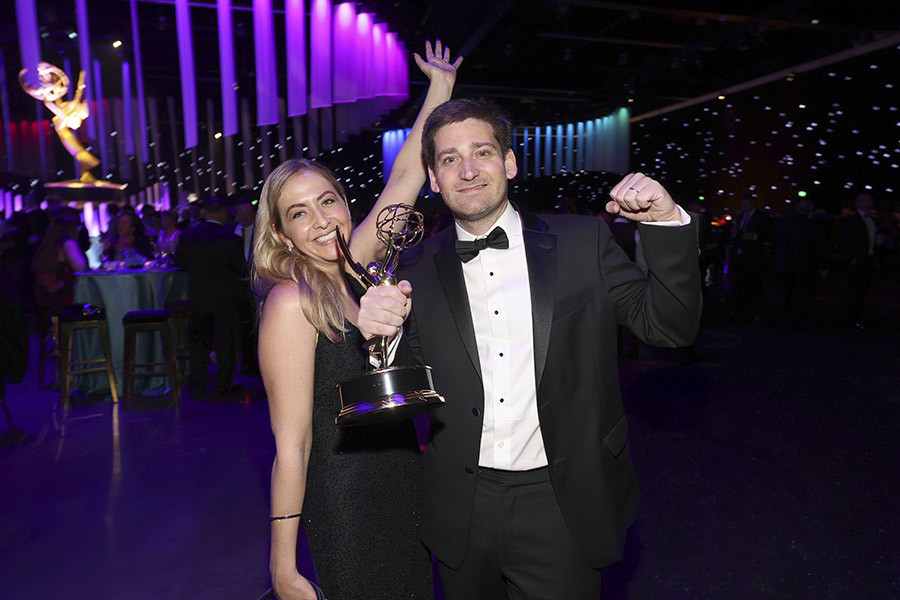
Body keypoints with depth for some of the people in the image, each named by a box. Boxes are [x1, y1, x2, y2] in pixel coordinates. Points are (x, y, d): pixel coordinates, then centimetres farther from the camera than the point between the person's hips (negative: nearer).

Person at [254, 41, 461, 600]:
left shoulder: (358, 269, -1)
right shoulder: (291, 302, -19)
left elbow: (404, 177, 5)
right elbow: (292, 445, -18)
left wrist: (441, 85, 10)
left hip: (408, 491, 7)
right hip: (348, 508, -6)